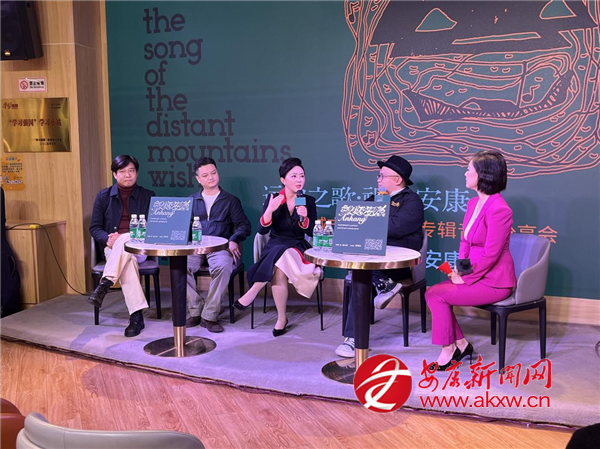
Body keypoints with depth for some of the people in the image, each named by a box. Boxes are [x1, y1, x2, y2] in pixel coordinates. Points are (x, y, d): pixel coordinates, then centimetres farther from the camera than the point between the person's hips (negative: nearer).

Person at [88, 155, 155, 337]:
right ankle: (136, 316, -43)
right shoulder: (104, 196, 12)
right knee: (127, 261, -36)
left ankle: (105, 284, -44)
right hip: (113, 248, 0)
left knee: (125, 240, -38)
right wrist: (107, 239, -14)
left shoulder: (148, 196, 10)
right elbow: (94, 228, 10)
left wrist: (120, 238, -12)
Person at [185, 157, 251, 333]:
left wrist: (234, 240, -15)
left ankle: (209, 316, -24)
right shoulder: (192, 201, 20)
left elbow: (244, 225, 5)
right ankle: (195, 311, -15)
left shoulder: (231, 200, 13)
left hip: (220, 247, -2)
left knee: (223, 266, -36)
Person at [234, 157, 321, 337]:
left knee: (280, 259, -36)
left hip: (299, 248, 0)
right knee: (279, 270, -34)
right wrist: (269, 210, -27)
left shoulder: (309, 201, 4)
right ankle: (282, 318, -23)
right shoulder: (272, 199, 2)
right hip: (274, 247, 0)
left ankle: (253, 292, -22)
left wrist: (304, 218, -24)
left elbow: (311, 233, -4)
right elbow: (262, 230, -9)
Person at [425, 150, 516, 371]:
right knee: (433, 292, -5)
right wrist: (459, 269, 1)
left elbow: (490, 254, -22)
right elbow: (464, 241, 14)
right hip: (475, 274, 9)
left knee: (436, 294, -15)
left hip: (493, 281, -9)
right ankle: (461, 344, 9)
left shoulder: (499, 209, -22)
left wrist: (465, 278, -15)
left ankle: (448, 351, 2)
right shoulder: (473, 203, 8)